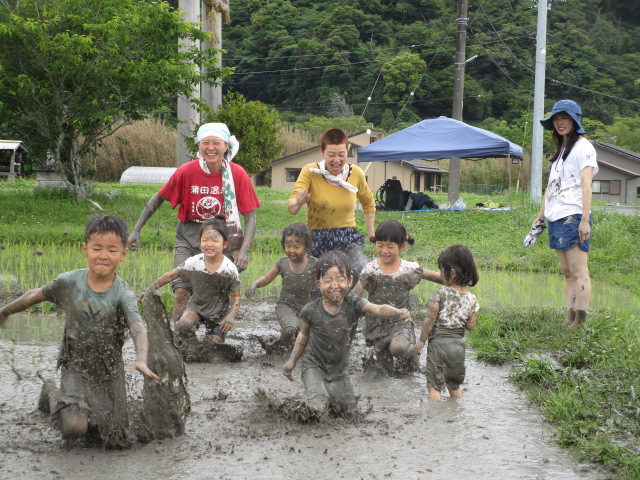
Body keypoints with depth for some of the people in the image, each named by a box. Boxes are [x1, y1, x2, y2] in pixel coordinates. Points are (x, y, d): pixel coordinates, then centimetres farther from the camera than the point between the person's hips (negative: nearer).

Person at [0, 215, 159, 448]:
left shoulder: (123, 294, -15)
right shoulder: (69, 282, -10)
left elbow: (137, 327, -31)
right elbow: (37, 295, 8)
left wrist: (141, 359, -51)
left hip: (110, 370, 1)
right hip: (75, 367, -1)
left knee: (116, 441, 2)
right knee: (74, 427, -24)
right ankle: (53, 396, 11)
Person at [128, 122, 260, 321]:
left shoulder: (237, 174, -10)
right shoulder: (186, 171, -9)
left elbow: (250, 216, -7)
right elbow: (159, 198, 4)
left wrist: (244, 251, -19)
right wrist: (136, 230, 1)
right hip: (189, 237, 0)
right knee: (181, 290, -15)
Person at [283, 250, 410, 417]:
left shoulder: (353, 304, -19)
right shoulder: (311, 310, -18)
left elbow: (378, 309, -36)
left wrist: (398, 312, -56)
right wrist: (292, 361, 4)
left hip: (339, 370, 3)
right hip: (314, 366, -2)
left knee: (349, 413, 12)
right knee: (319, 407, -22)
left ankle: (330, 395, 40)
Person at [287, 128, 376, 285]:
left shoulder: (356, 173, -1)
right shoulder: (310, 172, -9)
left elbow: (368, 203, 19)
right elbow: (291, 208, -18)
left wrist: (372, 234, 14)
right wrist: (298, 203, -41)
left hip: (348, 238, 1)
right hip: (317, 238, -1)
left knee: (362, 271, -25)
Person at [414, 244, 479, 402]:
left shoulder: (440, 293, -13)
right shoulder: (471, 299, -1)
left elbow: (430, 320, -10)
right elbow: (471, 326, 2)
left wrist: (421, 341, 0)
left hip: (438, 343, -5)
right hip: (459, 345, 5)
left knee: (434, 386, -1)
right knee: (454, 386, 20)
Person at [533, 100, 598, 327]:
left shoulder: (583, 147, -4)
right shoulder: (560, 149, 23)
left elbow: (586, 185, -13)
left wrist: (585, 220, -20)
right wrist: (540, 216, 21)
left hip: (573, 216, -9)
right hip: (556, 218, 9)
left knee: (579, 272, -10)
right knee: (567, 273, 7)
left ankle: (580, 324, -13)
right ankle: (569, 322, 7)